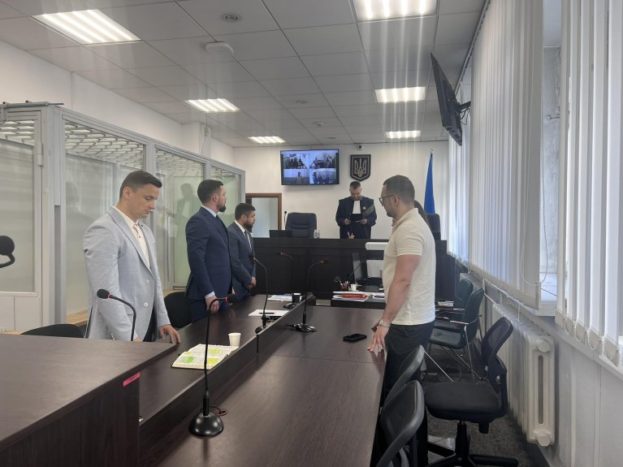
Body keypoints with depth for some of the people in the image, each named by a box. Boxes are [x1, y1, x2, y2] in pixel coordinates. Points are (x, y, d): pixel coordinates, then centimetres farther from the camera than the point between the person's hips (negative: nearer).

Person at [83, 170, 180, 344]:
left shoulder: (145, 231, 12)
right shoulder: (103, 231, -15)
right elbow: (106, 291, -21)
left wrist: (162, 320, 10)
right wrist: (129, 338, -22)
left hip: (145, 329, 8)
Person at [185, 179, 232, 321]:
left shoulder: (216, 220, 15)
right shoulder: (198, 221, -15)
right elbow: (196, 260, -21)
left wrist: (228, 287, 15)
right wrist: (209, 294, -22)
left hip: (221, 292, 9)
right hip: (206, 295, -9)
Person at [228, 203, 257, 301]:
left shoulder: (247, 232, 14)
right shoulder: (231, 233, -17)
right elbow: (234, 262, -21)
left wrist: (252, 277, 1)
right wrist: (249, 279, -11)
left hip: (247, 282, 8)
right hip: (237, 284, -8)